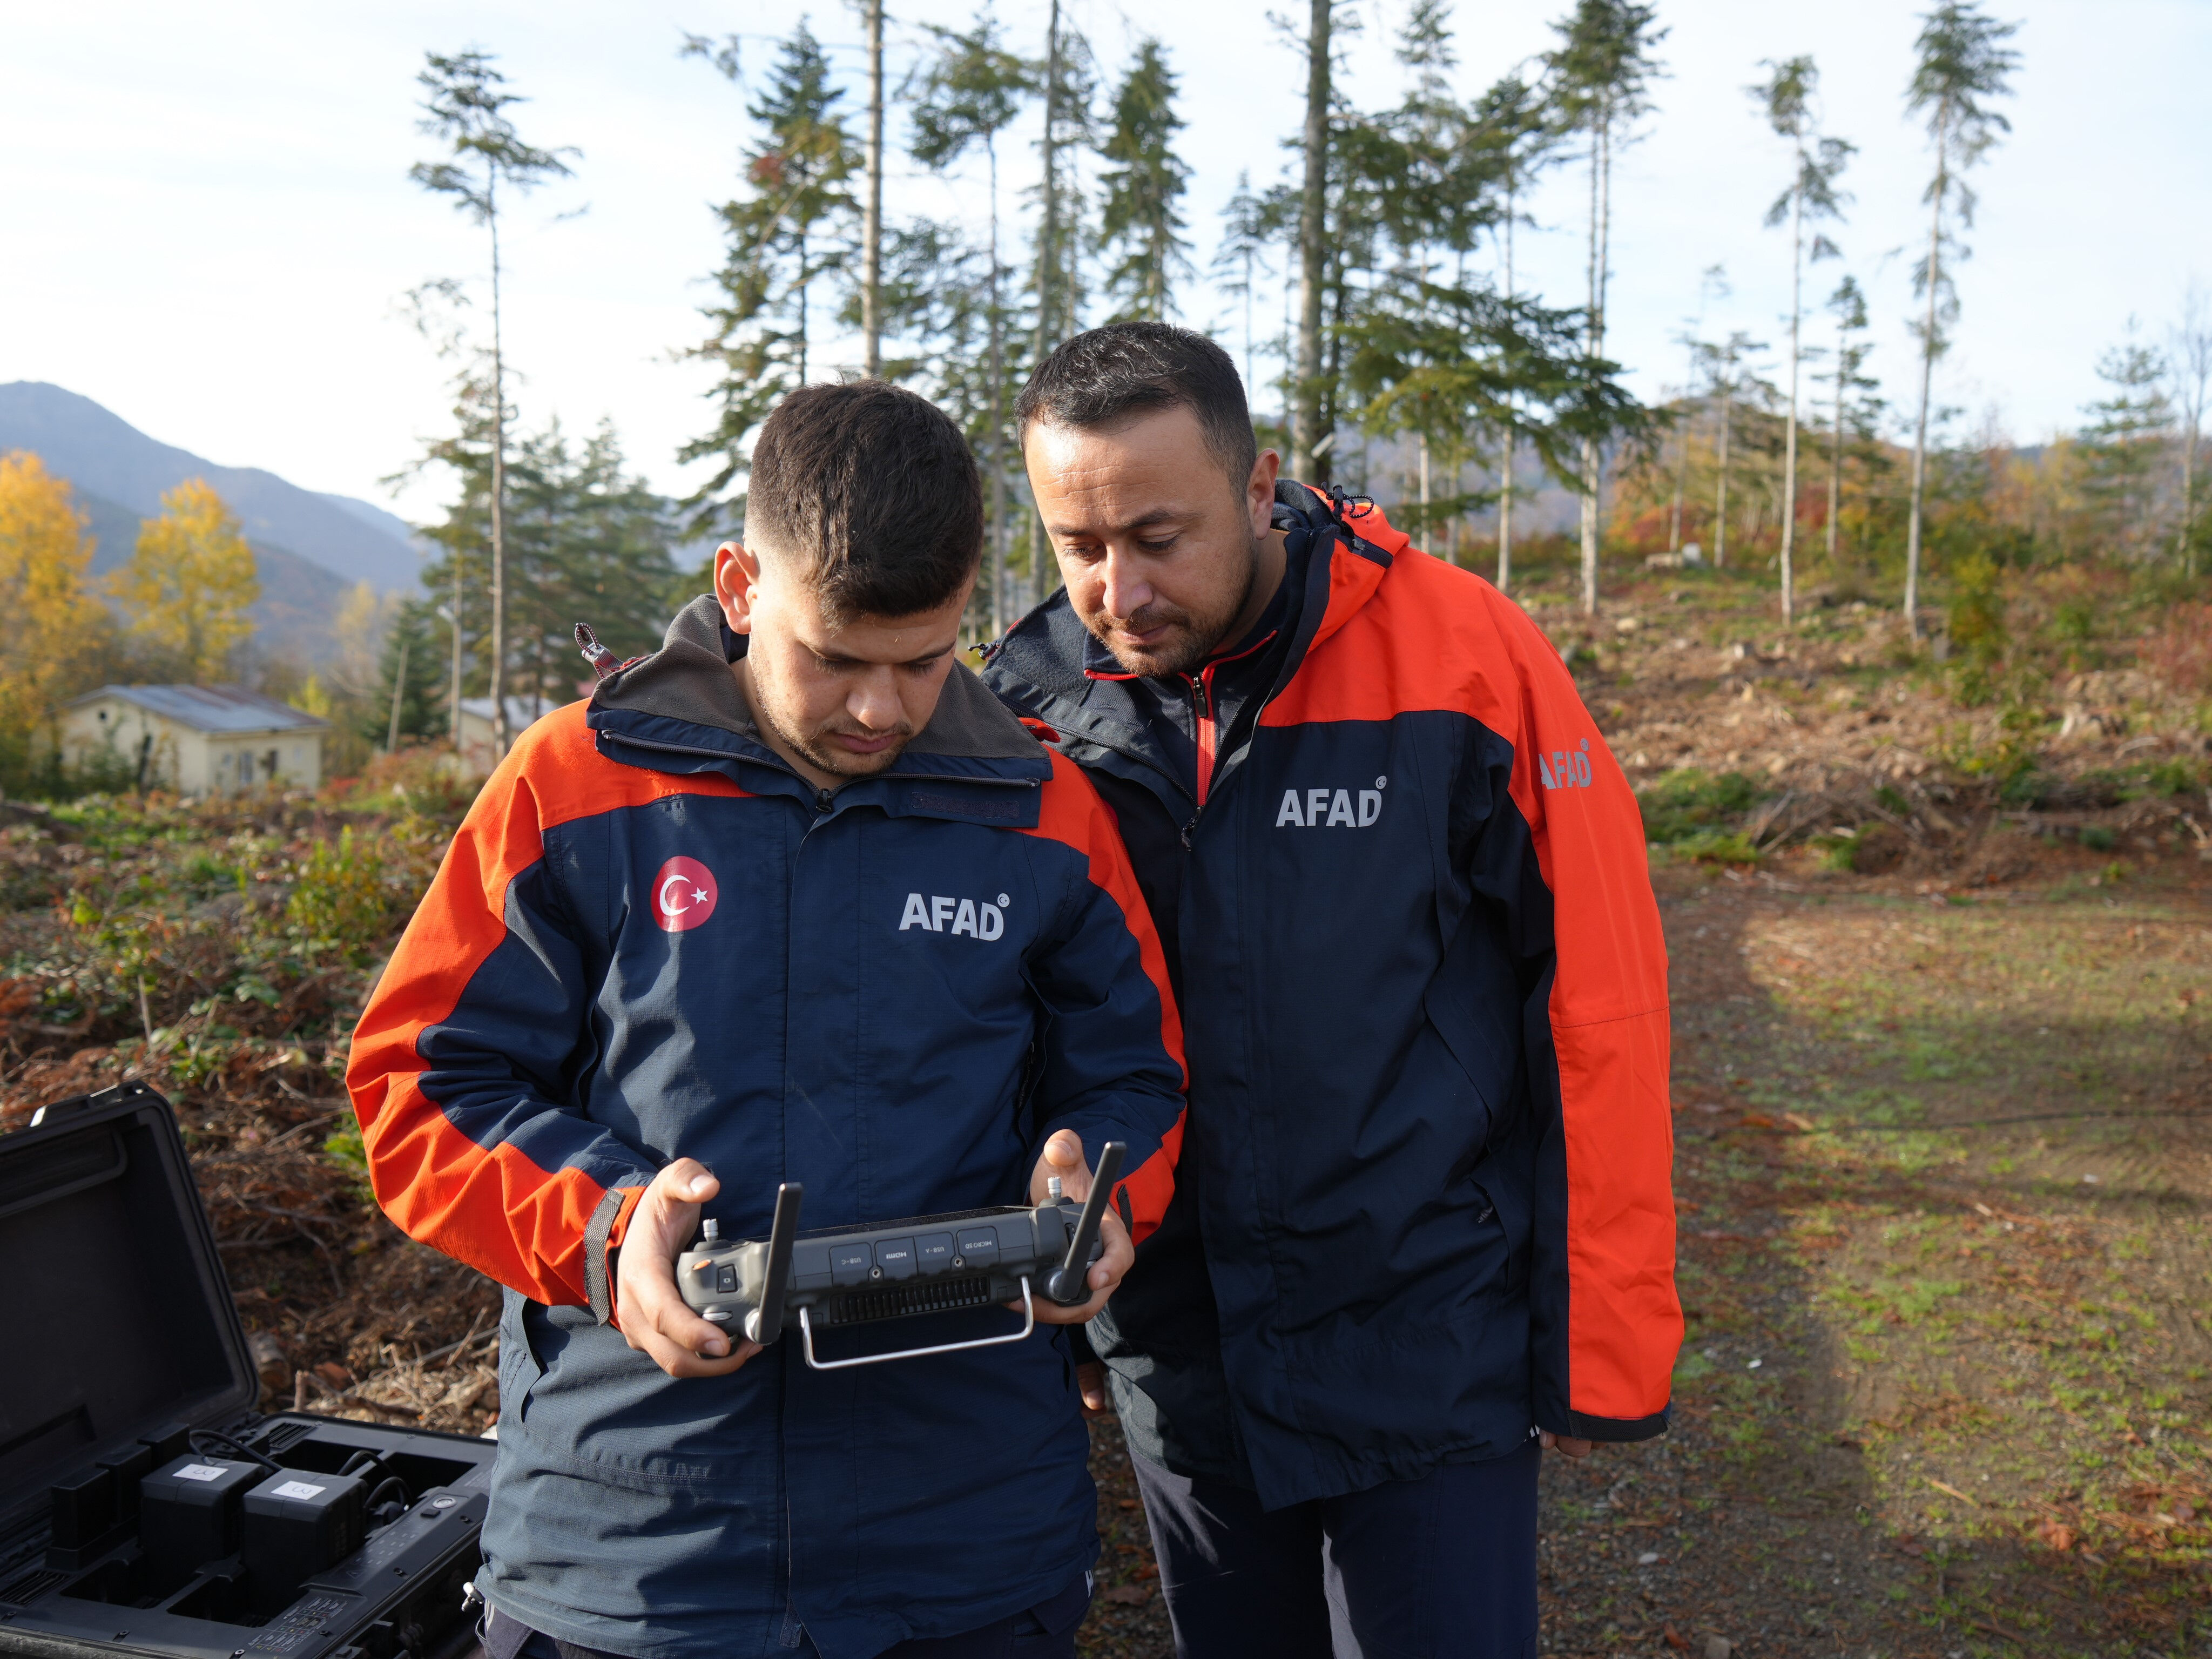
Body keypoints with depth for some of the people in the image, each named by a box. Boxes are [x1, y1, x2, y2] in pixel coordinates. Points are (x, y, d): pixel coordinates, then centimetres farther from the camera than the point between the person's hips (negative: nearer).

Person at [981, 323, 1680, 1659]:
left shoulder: (1465, 661, -14)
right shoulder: (1037, 704, -5)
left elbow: (1602, 1012, -10)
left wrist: (1606, 1345, -7)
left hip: (1428, 1350, -3)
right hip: (1177, 1353, 4)